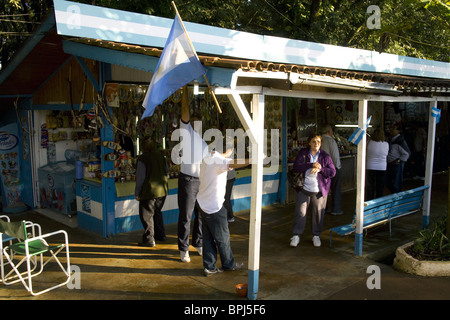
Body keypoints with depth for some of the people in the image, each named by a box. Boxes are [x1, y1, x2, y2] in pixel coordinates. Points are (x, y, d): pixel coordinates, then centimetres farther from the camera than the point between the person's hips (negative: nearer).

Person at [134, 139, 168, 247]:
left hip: (150, 190, -7)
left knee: (146, 215, 3)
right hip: (163, 189, 7)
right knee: (157, 212, 22)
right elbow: (166, 170, 16)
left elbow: (140, 177, -12)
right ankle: (160, 235, 30)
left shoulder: (142, 159, -12)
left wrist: (137, 193, -5)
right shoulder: (161, 156, 6)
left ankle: (149, 240, 4)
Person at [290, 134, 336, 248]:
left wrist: (320, 169, -16)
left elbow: (332, 172, -1)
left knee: (318, 213, 6)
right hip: (303, 189, -1)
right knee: (300, 212, 0)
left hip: (319, 191, 1)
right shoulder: (302, 153, 2)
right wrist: (311, 165, -19)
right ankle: (296, 235, 13)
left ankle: (316, 236, 23)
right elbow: (296, 166, -11)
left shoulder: (325, 156, 4)